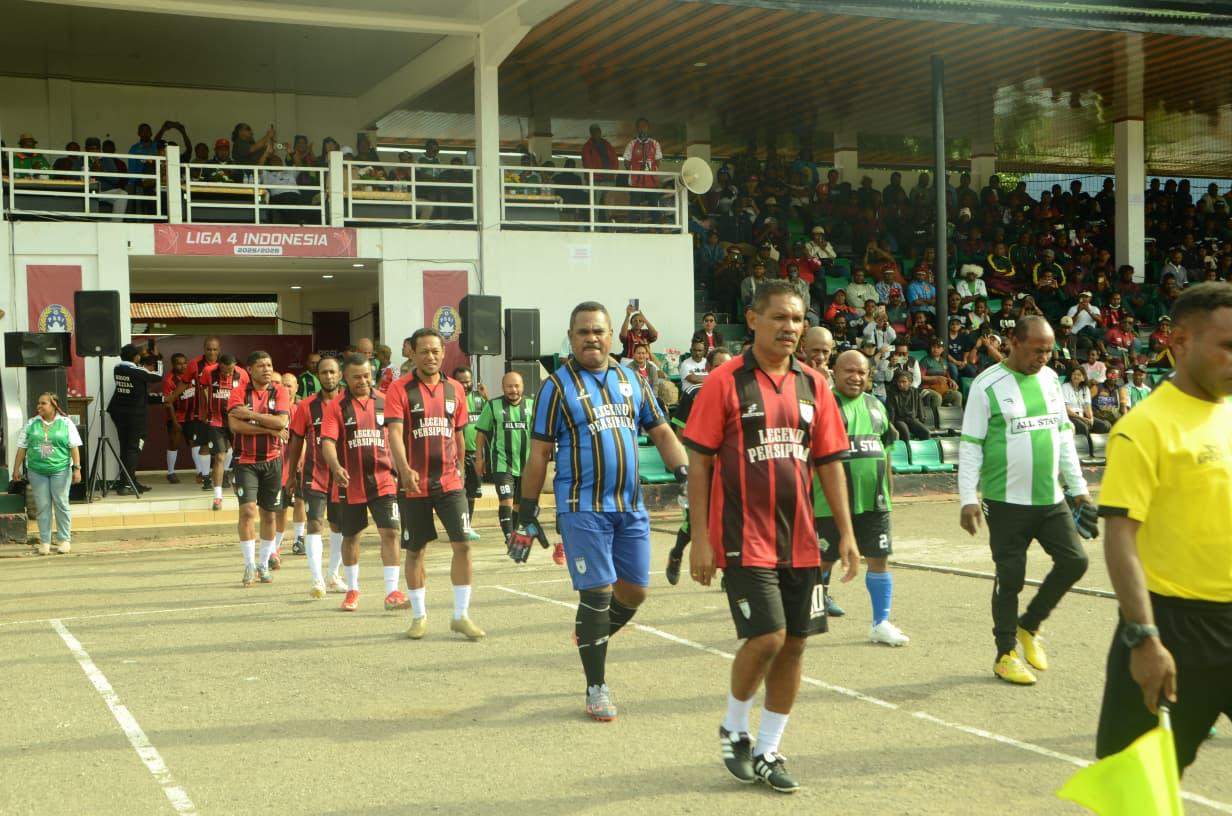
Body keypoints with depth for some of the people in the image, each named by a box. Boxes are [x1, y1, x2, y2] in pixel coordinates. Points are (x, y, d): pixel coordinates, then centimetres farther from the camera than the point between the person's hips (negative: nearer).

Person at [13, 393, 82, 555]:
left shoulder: (66, 423, -1)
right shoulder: (31, 424, 5)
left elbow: (74, 447, -3)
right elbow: (22, 447, 8)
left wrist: (77, 468, -9)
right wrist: (16, 468, 5)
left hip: (60, 470, -2)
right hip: (37, 471, 2)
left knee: (61, 504, 3)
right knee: (42, 506, 4)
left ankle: (64, 540, 12)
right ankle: (44, 541, 12)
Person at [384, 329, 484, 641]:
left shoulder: (455, 389, 7)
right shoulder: (399, 389, -6)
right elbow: (394, 433, -18)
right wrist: (404, 469, -32)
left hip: (449, 482, 3)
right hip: (413, 483, -3)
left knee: (463, 544, -6)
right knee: (415, 551, 8)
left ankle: (461, 615, 5)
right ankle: (419, 616, 22)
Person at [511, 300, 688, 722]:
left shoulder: (632, 381, 11)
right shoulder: (557, 386, -2)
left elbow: (661, 432, 16)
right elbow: (539, 454, -1)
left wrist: (684, 474, 1)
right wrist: (527, 515, -2)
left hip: (631, 507, 5)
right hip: (582, 509, -5)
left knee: (634, 591, 9)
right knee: (597, 594, -6)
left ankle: (590, 638, 38)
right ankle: (596, 688, 8)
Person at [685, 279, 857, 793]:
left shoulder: (812, 385, 8)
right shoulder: (726, 382, -6)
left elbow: (829, 462, 11)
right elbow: (699, 463, -6)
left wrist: (846, 533, 5)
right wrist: (700, 539, -10)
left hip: (800, 539, 5)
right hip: (745, 538, -5)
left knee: (794, 644, 7)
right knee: (766, 637, -11)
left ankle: (767, 752, 22)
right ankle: (733, 731, 16)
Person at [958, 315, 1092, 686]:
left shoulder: (1050, 379, 9)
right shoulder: (988, 385, -9)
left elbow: (1064, 435, 16)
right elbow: (970, 445, -9)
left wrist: (1078, 487, 14)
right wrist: (967, 499, -14)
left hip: (1051, 499, 6)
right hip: (1007, 502, -5)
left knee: (1074, 562, 2)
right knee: (1010, 578, 1)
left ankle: (1028, 626, 23)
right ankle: (1006, 654, 17)